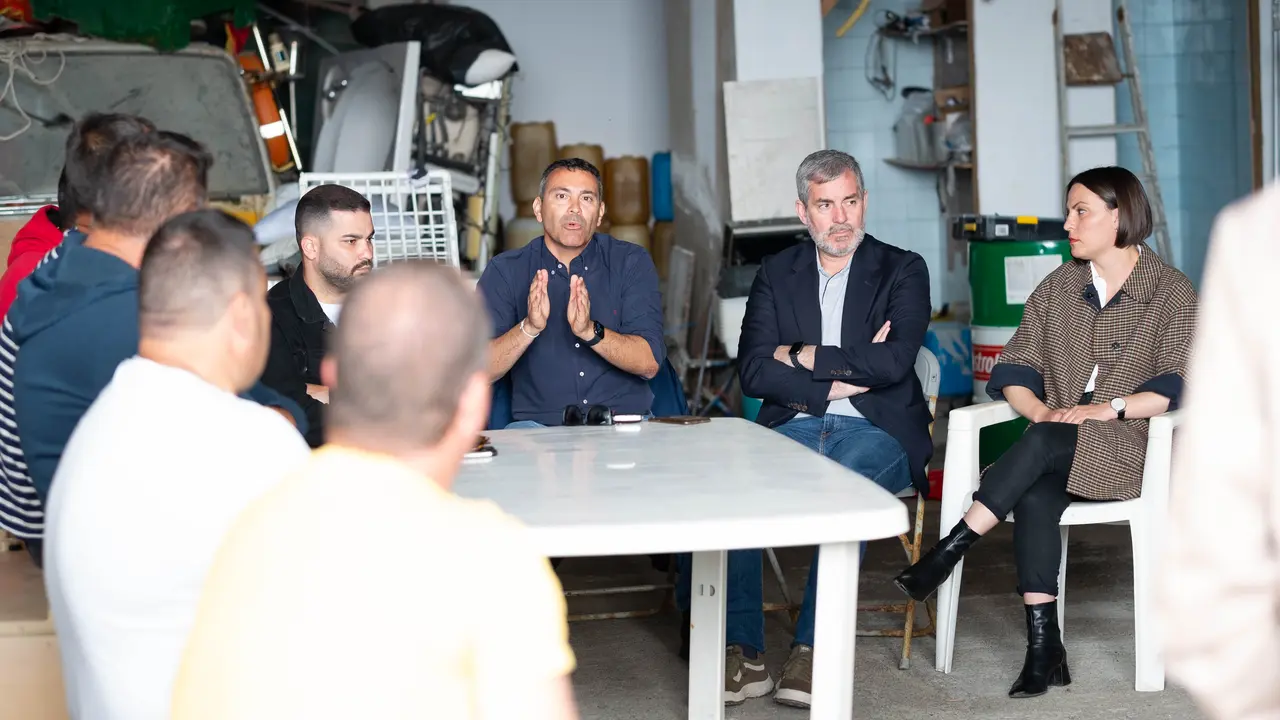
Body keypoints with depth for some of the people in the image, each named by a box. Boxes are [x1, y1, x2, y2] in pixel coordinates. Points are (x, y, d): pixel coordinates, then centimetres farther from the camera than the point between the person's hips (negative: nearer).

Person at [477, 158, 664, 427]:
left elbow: (650, 363, -6)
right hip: (539, 424, -1)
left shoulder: (632, 263, 6)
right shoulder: (504, 271, 5)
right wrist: (529, 328, -22)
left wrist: (589, 331, -22)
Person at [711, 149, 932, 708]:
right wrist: (841, 378, -8)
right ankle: (741, 652, -27)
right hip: (792, 427, 2)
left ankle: (813, 650, -31)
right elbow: (753, 372, 1)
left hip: (875, 431, -2)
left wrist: (805, 357, -5)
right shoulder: (776, 274, 15)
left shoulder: (902, 270, 8)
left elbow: (896, 360, -10)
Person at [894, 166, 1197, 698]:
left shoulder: (1172, 292, 2)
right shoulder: (1058, 287, 15)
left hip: (1127, 446, -3)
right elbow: (1016, 369, 9)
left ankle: (950, 550, -31)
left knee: (1041, 443, -34)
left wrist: (1108, 407, -20)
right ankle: (1043, 648, -30)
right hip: (1057, 448, 3)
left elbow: (1175, 385, -7)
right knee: (1034, 498, -31)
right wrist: (1045, 411, -11)